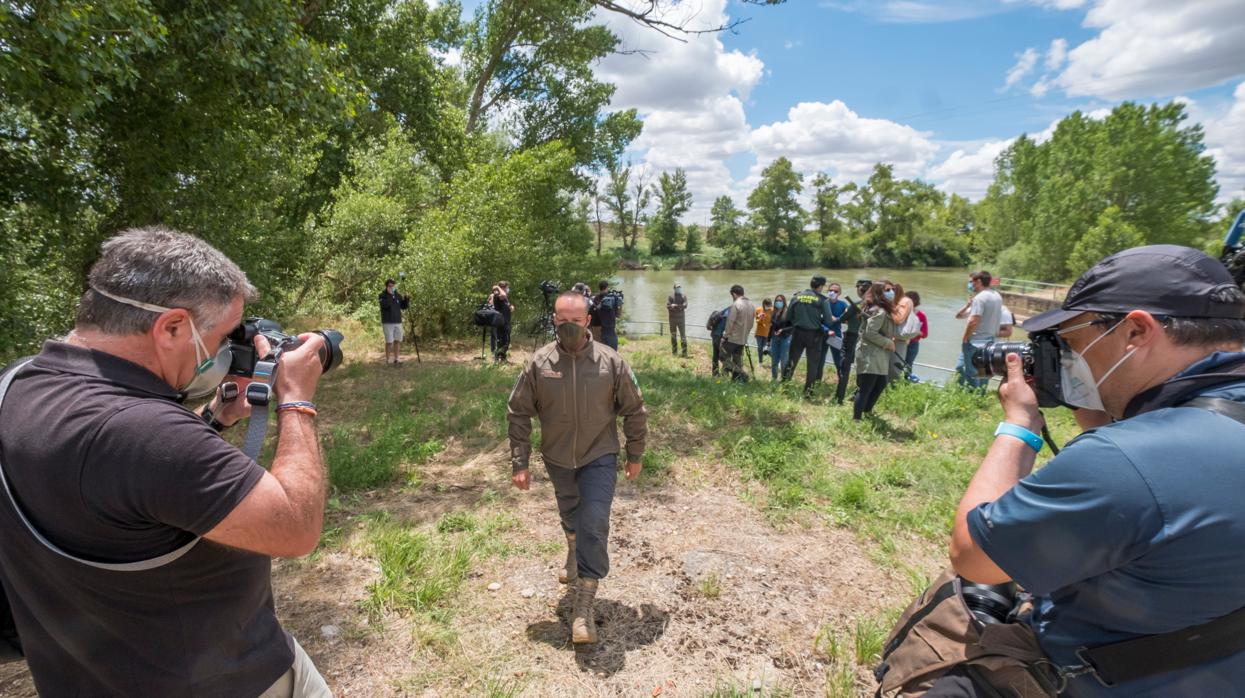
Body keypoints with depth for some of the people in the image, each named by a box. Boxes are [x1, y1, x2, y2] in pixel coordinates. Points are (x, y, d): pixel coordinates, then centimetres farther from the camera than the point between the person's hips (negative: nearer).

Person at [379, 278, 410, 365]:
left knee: (397, 341, 6)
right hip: (387, 323, -5)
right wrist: (389, 294, -25)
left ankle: (396, 359, 17)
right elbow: (385, 305, -22)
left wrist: (406, 300, -10)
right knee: (389, 342, -5)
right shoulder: (382, 295, -4)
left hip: (398, 322, 5)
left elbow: (404, 307, 8)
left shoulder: (398, 295, 9)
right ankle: (387, 360, 6)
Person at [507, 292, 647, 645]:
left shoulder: (610, 361, -15)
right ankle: (574, 555, 55)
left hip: (599, 458, -2)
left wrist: (635, 456, 3)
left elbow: (634, 411, -3)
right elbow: (519, 414, -4)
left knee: (594, 526, -9)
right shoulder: (539, 363, -12)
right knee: (570, 516, 23)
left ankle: (584, 607, 3)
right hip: (558, 459, 2)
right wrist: (519, 463, -5)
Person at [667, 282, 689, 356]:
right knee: (673, 336, 7)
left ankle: (684, 352, -4)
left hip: (681, 318, 0)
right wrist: (680, 307, -17)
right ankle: (674, 352, 16)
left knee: (683, 335, -5)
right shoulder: (670, 296, 2)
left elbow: (685, 306, -12)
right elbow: (668, 306, -12)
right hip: (672, 318, 0)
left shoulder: (683, 297, 4)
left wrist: (674, 306, -15)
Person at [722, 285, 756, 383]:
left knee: (724, 356, 1)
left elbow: (730, 322, -17)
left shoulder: (736, 304, -15)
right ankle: (737, 378, 14)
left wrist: (725, 335, -11)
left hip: (732, 338, -8)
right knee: (737, 359, 14)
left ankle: (741, 374, -11)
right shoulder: (751, 305, 10)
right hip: (743, 339, 8)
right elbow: (751, 323, 13)